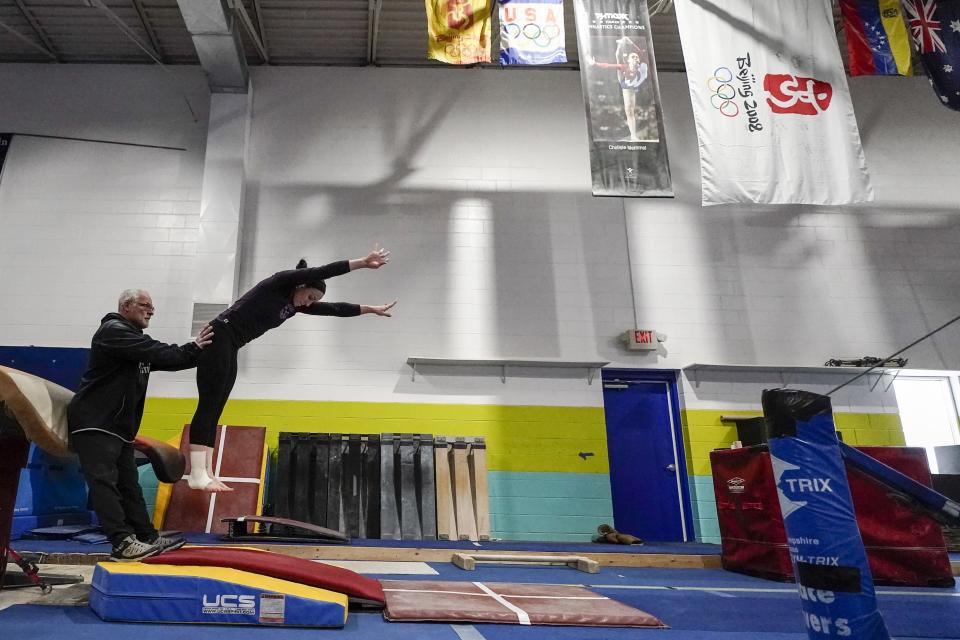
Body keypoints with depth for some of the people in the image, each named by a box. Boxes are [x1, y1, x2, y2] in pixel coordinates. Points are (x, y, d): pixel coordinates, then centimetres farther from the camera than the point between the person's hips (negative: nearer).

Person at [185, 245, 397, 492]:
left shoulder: (293, 305, 17)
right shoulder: (279, 282, -6)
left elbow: (333, 309, 19)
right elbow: (322, 271, -12)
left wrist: (370, 309, 22)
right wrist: (364, 262, -14)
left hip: (230, 348, 9)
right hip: (218, 338, -9)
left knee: (213, 411, 3)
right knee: (208, 407, -14)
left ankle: (206, 474, 1)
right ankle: (197, 474, -17)